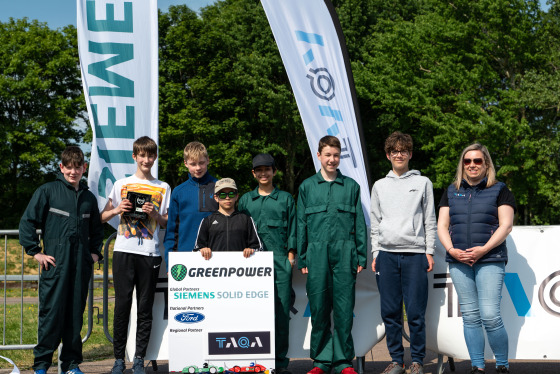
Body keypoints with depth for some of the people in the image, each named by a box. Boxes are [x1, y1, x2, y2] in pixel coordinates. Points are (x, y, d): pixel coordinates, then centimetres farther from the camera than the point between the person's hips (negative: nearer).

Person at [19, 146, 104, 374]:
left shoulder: (88, 198, 15)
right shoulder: (47, 191, 2)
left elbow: (96, 230, 28)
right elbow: (27, 223, 0)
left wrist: (95, 252, 15)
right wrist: (35, 252, -4)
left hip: (81, 265, 4)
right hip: (55, 263, -4)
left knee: (76, 314, 7)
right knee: (51, 313, -6)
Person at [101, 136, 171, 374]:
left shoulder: (163, 188, 12)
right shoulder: (121, 184, 12)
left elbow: (167, 223, 10)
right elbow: (102, 217, 13)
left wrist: (155, 214, -9)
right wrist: (117, 210, -6)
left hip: (150, 253, 0)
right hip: (124, 251, 0)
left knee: (145, 308, 1)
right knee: (122, 305, -1)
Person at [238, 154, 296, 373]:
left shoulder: (285, 198, 13)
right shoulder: (245, 200, 17)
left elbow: (292, 228, 10)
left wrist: (291, 255, 1)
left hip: (280, 262, -1)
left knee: (281, 311, -4)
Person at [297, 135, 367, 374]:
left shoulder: (351, 186, 11)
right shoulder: (307, 187, 12)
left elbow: (360, 224, 11)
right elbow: (301, 225, 11)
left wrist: (361, 256, 4)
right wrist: (302, 259, 5)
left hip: (344, 253, 0)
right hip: (317, 255, 1)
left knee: (344, 308, -2)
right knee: (318, 308, 2)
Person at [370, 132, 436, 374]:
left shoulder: (423, 183, 10)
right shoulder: (380, 186, 15)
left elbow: (429, 220, 8)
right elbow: (375, 223, 15)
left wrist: (429, 252, 1)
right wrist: (375, 253, 8)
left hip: (415, 254, -2)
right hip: (387, 254, 2)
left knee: (416, 312, -4)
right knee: (390, 312, 2)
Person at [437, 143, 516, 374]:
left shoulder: (499, 190, 5)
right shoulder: (452, 192, 15)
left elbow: (506, 225, -3)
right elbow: (442, 226, 11)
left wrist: (483, 250, -15)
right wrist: (451, 250, -7)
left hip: (490, 260, -3)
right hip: (458, 261, 4)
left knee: (490, 316, -11)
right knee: (470, 316, 4)